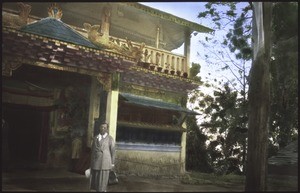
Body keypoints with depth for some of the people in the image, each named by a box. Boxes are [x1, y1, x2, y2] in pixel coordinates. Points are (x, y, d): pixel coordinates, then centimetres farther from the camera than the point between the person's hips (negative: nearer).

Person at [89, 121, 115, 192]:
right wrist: (91, 162, 11)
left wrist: (112, 163, -3)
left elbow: (112, 151, -2)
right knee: (95, 179, 5)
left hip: (105, 161, -4)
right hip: (95, 162, 4)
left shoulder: (110, 138, -2)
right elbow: (93, 150, 12)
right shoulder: (95, 138, 9)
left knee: (103, 180, -3)